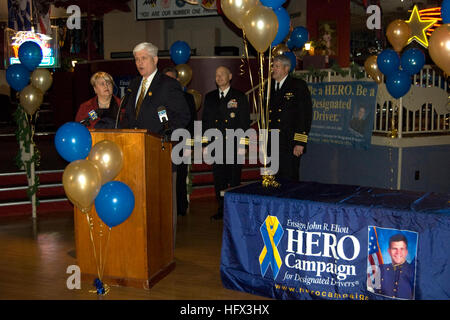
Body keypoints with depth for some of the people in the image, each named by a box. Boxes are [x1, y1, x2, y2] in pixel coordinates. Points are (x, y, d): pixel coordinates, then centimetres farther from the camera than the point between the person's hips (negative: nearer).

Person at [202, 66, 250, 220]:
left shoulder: (240, 97, 3)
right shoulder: (209, 97, 13)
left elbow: (245, 122, -1)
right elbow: (205, 122, 13)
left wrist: (242, 144, -8)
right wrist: (205, 144, 7)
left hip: (234, 144, -3)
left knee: (234, 178, 1)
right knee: (218, 178, 6)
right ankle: (222, 209, 16)